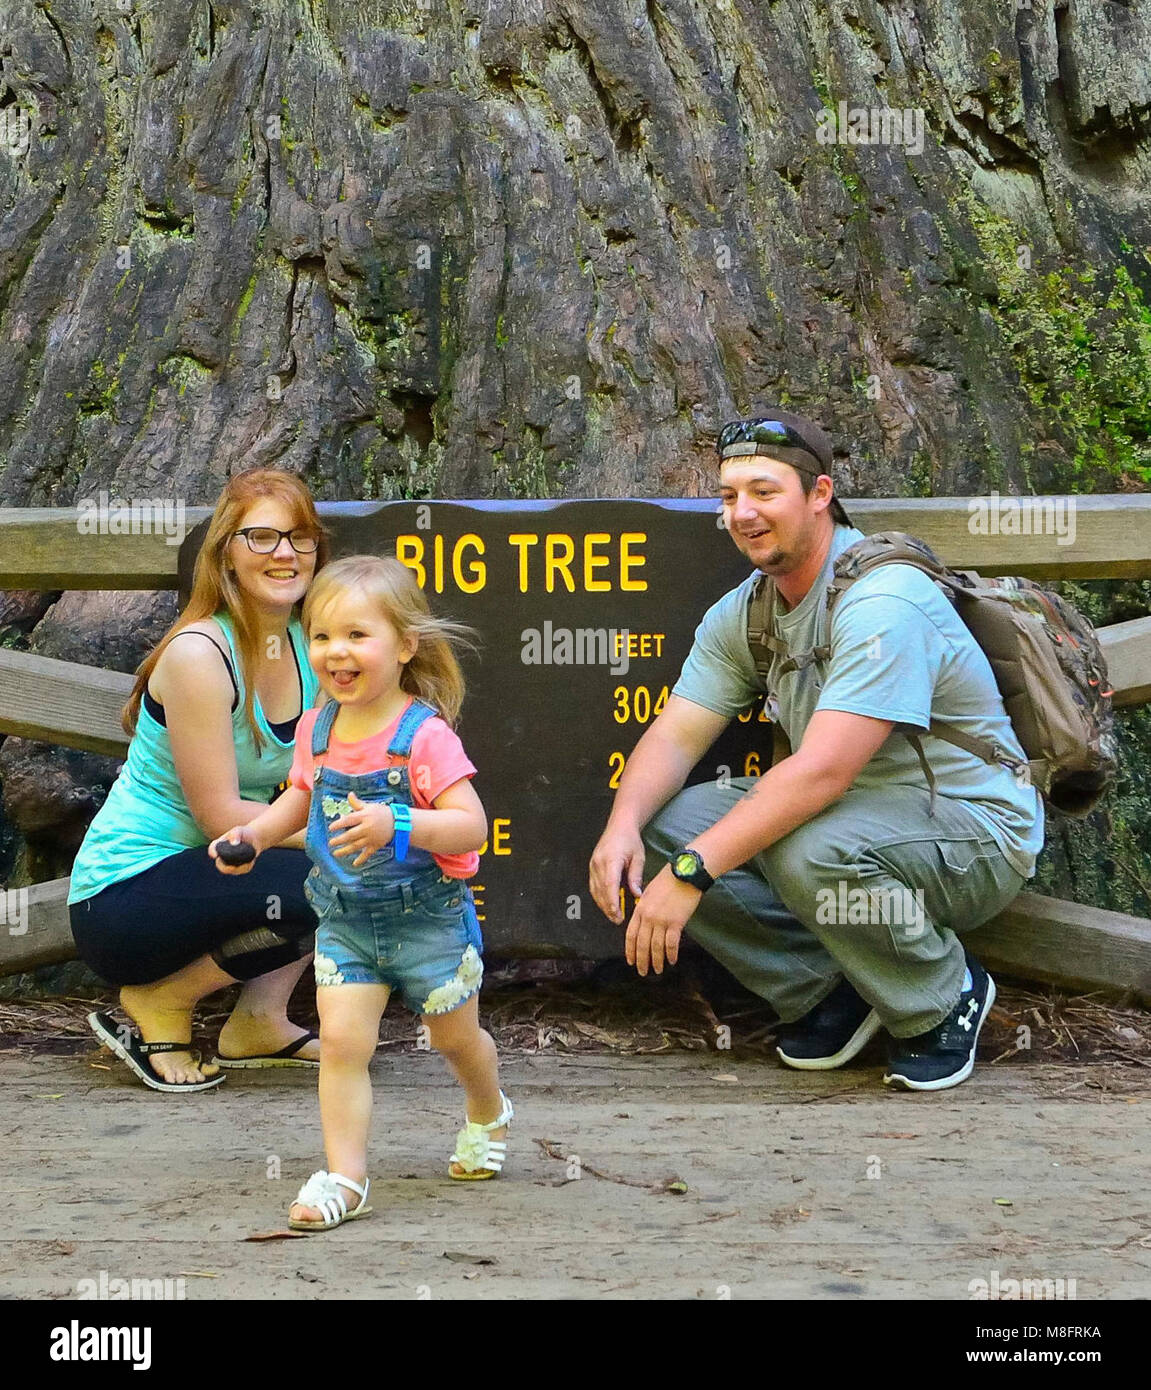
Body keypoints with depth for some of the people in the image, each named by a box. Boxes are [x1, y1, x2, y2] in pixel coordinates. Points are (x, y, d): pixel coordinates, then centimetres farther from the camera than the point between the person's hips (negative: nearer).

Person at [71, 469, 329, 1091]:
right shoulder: (199, 654, -20)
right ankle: (158, 1004, -6)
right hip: (120, 899, -8)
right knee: (317, 884, -28)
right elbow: (221, 817, -21)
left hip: (195, 875, 8)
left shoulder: (308, 645, 3)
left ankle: (259, 1021, 5)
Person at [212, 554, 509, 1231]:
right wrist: (255, 833, 0)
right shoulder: (317, 728, -1)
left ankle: (488, 1113, 47)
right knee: (341, 1040, -7)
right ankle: (345, 1177, 1)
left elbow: (471, 827, -26)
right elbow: (302, 797, 17)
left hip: (428, 917, -4)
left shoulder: (425, 734, -21)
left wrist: (396, 826, -40)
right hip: (344, 918, 4)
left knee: (455, 1036, 16)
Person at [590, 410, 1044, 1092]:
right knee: (662, 825, -11)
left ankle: (948, 998, -8)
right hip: (851, 811, 8)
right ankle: (828, 989, 2)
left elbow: (821, 771, -33)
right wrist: (623, 825, -23)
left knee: (810, 850, -38)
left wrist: (690, 872, -36)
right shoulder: (741, 612, 2)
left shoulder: (883, 600, -26)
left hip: (977, 831, -7)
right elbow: (675, 736, -2)